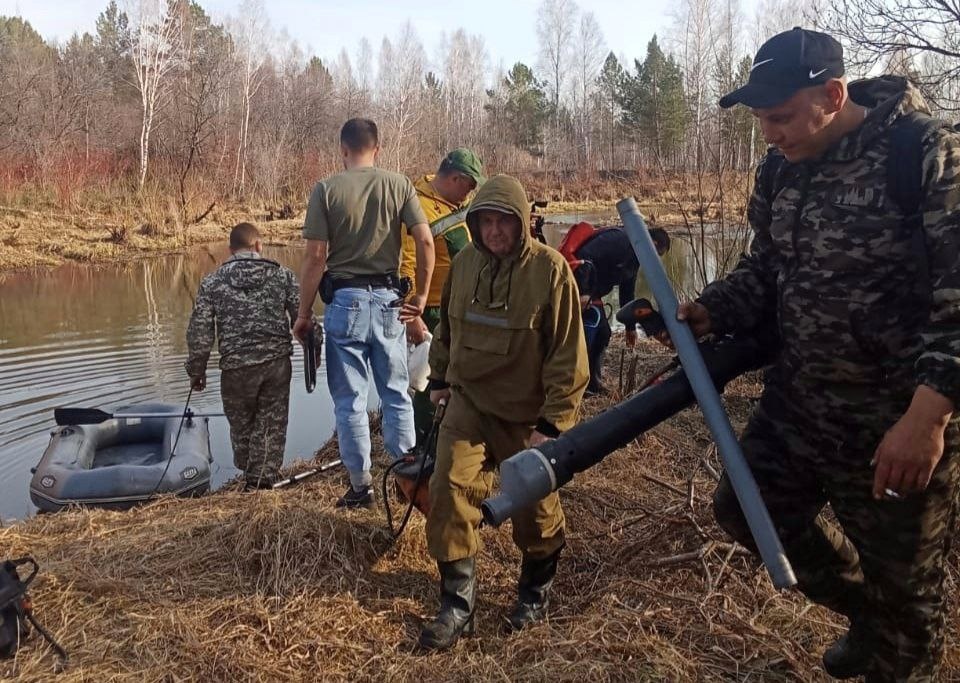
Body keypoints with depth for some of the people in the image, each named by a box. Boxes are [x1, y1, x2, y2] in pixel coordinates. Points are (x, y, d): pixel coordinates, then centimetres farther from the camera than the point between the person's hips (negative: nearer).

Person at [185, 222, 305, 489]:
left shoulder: (212, 282, 1)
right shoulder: (282, 275, 2)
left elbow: (199, 331, 0)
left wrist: (196, 370, 11)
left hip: (236, 367, 0)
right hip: (277, 363, 1)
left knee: (242, 426, 18)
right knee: (271, 425, 11)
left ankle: (251, 479, 30)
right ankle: (261, 481, 13)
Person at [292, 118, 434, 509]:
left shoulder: (326, 190, -4)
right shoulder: (399, 185, 1)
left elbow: (314, 258, -7)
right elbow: (425, 241, -6)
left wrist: (303, 314, 1)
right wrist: (421, 296, 4)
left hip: (345, 300, -2)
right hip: (387, 299, 2)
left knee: (350, 400, 8)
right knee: (396, 394, 14)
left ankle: (361, 487, 14)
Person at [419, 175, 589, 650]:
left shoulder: (550, 269, -16)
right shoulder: (464, 262, -2)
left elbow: (568, 355, -15)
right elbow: (447, 327, 15)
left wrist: (553, 422, -16)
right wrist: (439, 378, 19)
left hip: (526, 414, -3)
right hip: (469, 402, 4)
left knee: (535, 506, 9)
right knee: (448, 490, -9)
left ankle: (536, 591, 37)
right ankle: (457, 603, 7)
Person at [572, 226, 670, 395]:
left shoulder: (634, 257, 14)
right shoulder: (619, 240, -18)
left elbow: (627, 292, 23)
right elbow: (585, 255, -30)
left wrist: (631, 326, 26)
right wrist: (583, 291, -34)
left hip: (592, 292, 10)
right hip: (578, 289, -10)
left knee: (602, 333, 9)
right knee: (587, 330, -15)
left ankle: (593, 384, 16)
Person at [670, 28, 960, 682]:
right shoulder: (782, 169, 2)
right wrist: (707, 313, -4)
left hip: (903, 418, -7)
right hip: (798, 398, 7)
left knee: (900, 582, 9)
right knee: (746, 506, 19)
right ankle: (867, 612, 41)